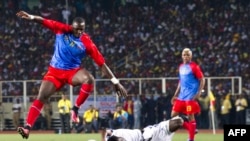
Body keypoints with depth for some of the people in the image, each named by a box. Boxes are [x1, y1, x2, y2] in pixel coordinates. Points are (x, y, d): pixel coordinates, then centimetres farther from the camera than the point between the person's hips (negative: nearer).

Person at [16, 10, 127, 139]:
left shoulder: (87, 43, -14)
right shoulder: (62, 30, -8)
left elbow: (101, 63, -13)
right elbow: (44, 21, -11)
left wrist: (115, 82, -13)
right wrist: (31, 17, -32)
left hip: (73, 71, -1)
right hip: (55, 71, 1)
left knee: (89, 79, -32)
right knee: (41, 97, -12)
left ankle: (75, 109, -17)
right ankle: (27, 128, -13)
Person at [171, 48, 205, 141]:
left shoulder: (194, 67, -8)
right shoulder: (181, 67, 14)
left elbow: (202, 80, -9)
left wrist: (199, 93, -19)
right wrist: (175, 95, 20)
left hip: (191, 97, -8)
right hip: (181, 96, 8)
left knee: (190, 117, -5)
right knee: (174, 115, 4)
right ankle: (192, 129, 15)